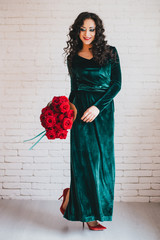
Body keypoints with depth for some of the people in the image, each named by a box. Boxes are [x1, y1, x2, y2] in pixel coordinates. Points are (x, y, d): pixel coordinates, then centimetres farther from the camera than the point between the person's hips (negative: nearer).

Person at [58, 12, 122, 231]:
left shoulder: (110, 53, 3)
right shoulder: (73, 58, 7)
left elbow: (116, 84, -2)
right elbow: (74, 89, 13)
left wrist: (98, 106, -12)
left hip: (104, 110, 1)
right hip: (81, 109, 0)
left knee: (103, 157, 3)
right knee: (85, 157, -1)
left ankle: (72, 192, 28)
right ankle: (89, 215, 13)